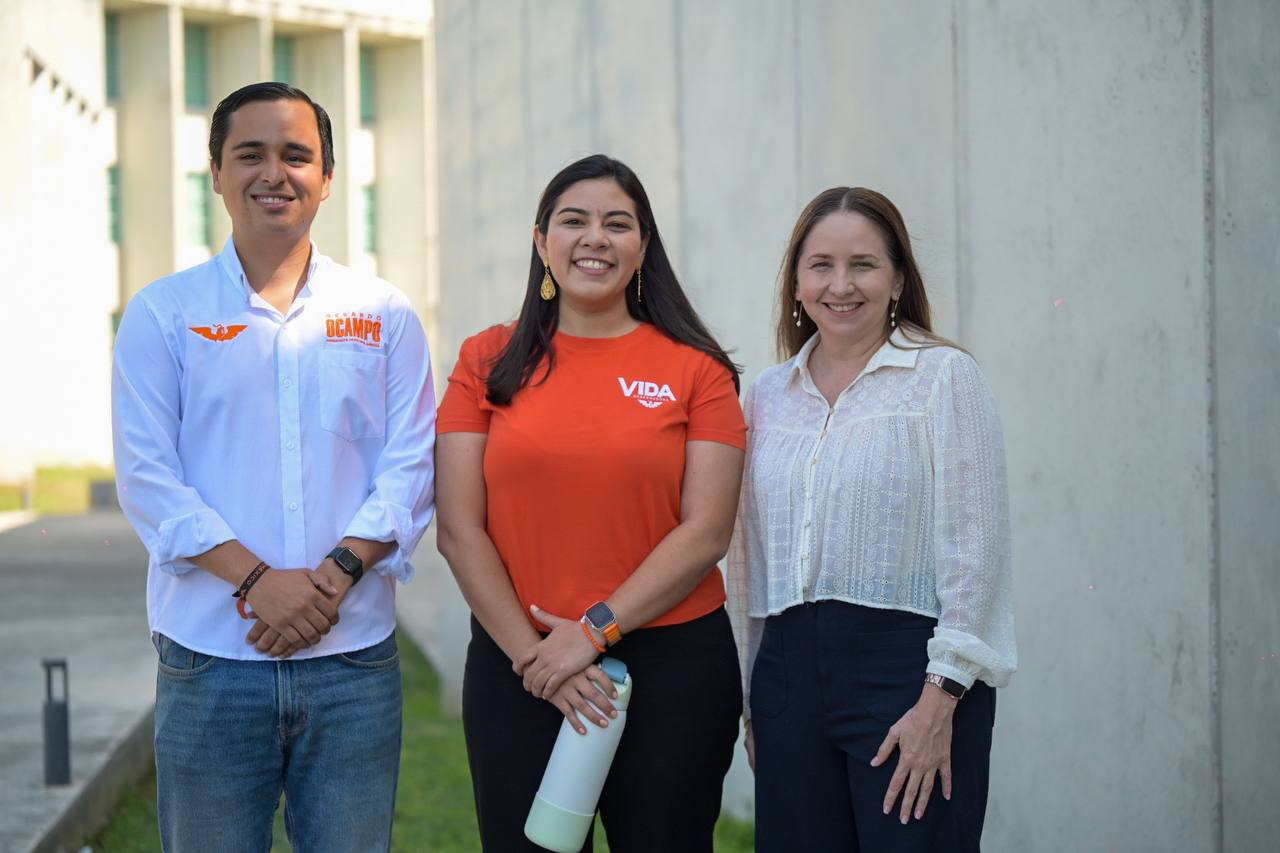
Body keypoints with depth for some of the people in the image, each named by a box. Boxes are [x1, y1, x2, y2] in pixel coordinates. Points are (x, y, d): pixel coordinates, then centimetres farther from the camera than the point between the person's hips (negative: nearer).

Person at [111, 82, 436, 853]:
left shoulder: (384, 314, 8)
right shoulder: (164, 314, 4)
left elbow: (410, 469, 3)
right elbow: (146, 476, -3)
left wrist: (335, 575, -13)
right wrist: (257, 581, -14)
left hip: (355, 657, 1)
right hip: (210, 663, -1)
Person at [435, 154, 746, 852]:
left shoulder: (694, 370, 1)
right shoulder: (489, 362, 4)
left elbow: (706, 533, -5)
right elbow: (459, 530, -1)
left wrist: (596, 630, -13)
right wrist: (532, 654, -9)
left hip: (671, 665, -1)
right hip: (514, 669, 1)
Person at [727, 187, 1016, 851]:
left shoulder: (943, 377, -2)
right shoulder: (767, 396, 13)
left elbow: (975, 548, -7)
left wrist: (940, 700, -13)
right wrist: (753, 700, 15)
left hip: (905, 664, -5)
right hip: (789, 668, 5)